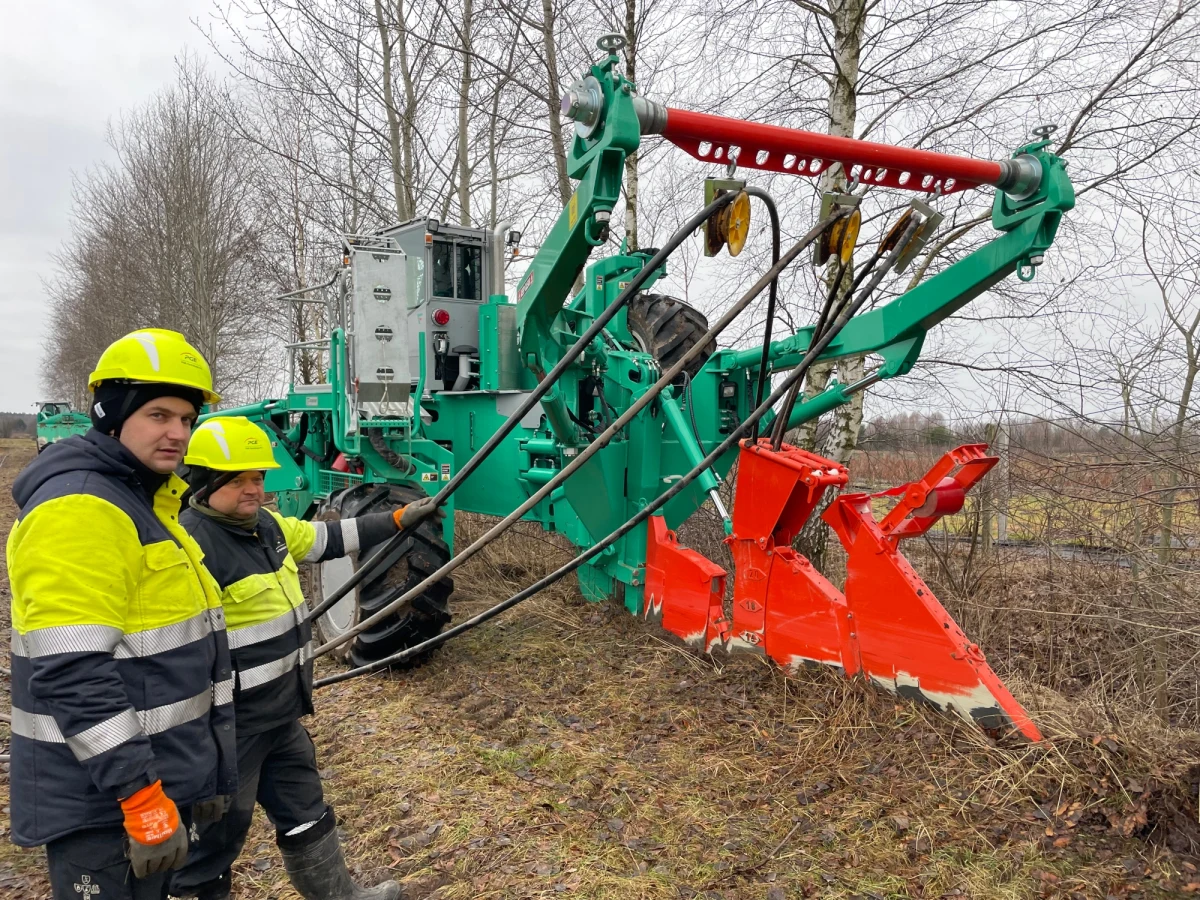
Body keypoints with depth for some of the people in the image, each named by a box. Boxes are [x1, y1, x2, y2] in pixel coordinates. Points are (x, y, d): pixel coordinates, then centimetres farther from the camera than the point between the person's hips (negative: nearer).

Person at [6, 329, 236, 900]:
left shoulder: (142, 501, 12)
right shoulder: (78, 509, -21)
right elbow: (72, 674, -27)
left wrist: (206, 769, 20)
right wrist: (141, 796, -25)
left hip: (156, 778, 10)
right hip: (103, 801, -10)